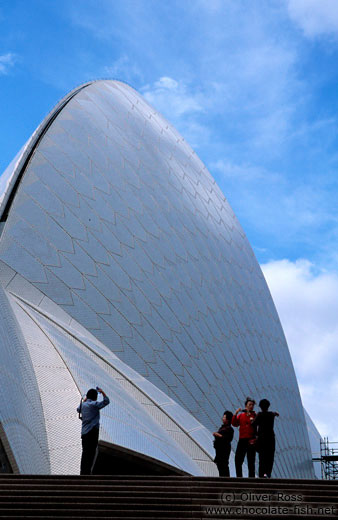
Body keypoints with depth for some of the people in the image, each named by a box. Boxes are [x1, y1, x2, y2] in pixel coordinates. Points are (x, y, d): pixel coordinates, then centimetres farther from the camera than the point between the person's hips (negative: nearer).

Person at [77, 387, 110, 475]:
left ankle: (83, 472, 13)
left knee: (85, 453, 10)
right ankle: (87, 472, -10)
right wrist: (102, 392, 5)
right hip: (92, 431, -7)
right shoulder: (95, 404, -7)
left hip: (84, 432, 7)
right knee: (91, 453, -6)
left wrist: (84, 401, 44)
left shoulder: (83, 405, 12)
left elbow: (78, 409, 35)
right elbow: (106, 401, -1)